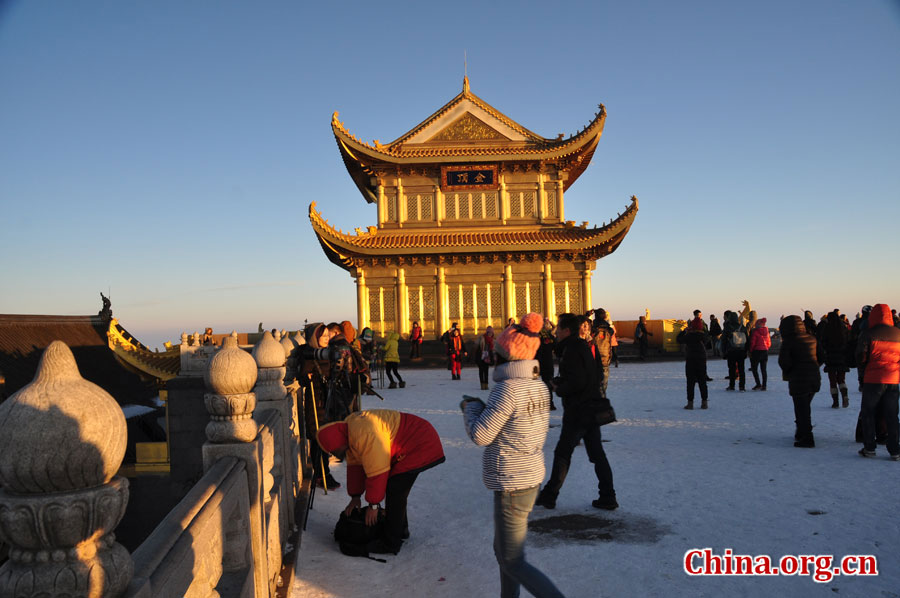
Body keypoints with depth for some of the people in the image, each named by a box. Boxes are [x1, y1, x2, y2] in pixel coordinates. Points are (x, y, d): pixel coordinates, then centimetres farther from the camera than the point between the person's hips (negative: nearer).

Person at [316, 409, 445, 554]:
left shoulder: (365, 435, -31)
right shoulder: (348, 428, 1)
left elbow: (377, 472, -25)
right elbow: (355, 465, 8)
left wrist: (373, 505, -14)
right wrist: (355, 496, 8)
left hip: (422, 447, -10)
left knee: (394, 491, -11)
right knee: (396, 489, 18)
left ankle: (391, 544, -3)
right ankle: (401, 530, 34)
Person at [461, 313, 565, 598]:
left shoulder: (508, 389, -23)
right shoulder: (539, 386, 4)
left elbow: (481, 435, -19)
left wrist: (471, 407, 0)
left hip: (512, 485, -9)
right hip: (532, 476, 9)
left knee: (512, 563, 2)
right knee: (503, 549, 24)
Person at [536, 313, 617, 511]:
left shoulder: (571, 351, -16)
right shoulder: (582, 347, 14)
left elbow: (577, 382, -25)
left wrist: (559, 389, -9)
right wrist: (559, 381, 6)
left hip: (577, 412, -9)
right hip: (592, 410, 9)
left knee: (562, 453, 2)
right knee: (597, 454, 11)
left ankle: (549, 496, 11)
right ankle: (607, 498, 12)